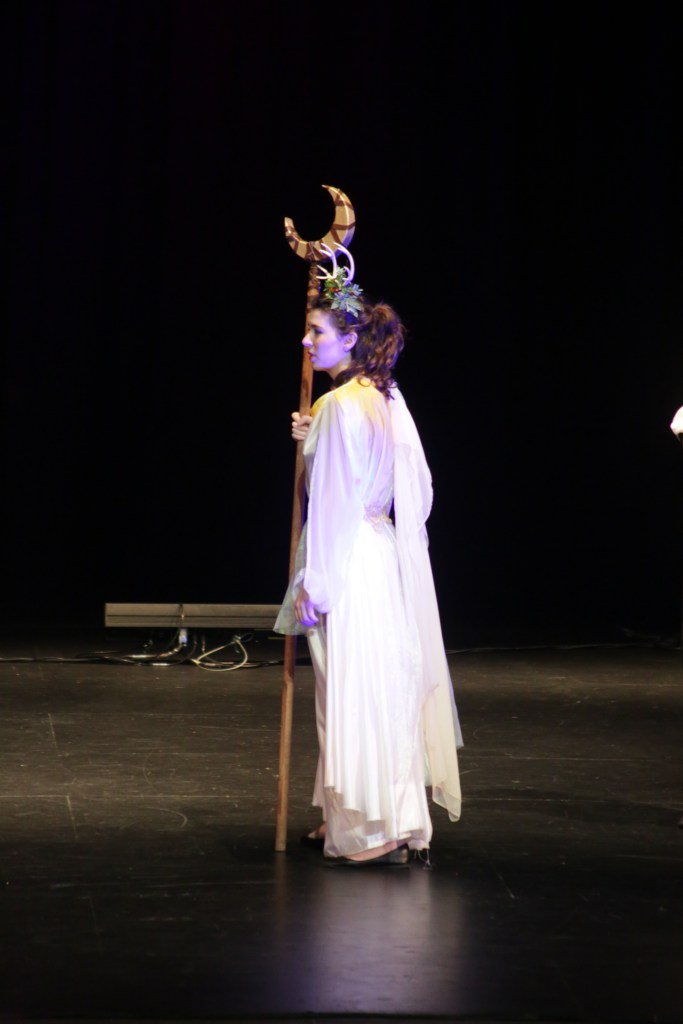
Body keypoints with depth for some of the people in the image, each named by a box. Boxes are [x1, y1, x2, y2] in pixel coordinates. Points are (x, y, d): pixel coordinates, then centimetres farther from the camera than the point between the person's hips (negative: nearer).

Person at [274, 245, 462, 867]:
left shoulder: (342, 405, -17)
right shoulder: (386, 398, 10)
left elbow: (336, 499, -19)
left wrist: (315, 584, -16)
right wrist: (312, 440, 14)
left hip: (348, 560, -10)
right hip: (381, 553, 10)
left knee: (353, 688, -4)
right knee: (371, 685, 14)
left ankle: (373, 832, -1)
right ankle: (345, 821, 23)